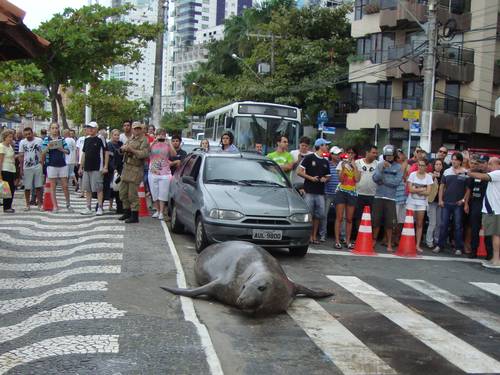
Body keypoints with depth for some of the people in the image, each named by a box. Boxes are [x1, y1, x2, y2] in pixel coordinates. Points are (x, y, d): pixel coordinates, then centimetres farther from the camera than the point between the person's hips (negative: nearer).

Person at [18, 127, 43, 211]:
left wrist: (42, 161, -5)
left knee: (38, 186, 3)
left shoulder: (39, 140, 1)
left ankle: (39, 204, 11)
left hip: (38, 166, 0)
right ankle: (27, 205, 14)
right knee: (27, 187, 4)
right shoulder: (22, 142, 3)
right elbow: (21, 156, 4)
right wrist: (21, 168, -1)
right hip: (27, 168, 1)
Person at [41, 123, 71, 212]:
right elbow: (43, 153, -2)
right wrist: (48, 147, -20)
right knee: (52, 187, 2)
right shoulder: (46, 139, 1)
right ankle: (55, 206, 7)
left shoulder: (62, 139, 7)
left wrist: (61, 149, -15)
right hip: (51, 165, -2)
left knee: (65, 186, 5)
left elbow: (68, 151, 5)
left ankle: (68, 204, 21)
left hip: (62, 165, 2)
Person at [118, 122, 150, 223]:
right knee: (123, 192, 13)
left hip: (136, 170, -8)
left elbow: (144, 154, -20)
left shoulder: (144, 141, -6)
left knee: (133, 195, -7)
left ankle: (135, 216, 0)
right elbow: (122, 148, 17)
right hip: (126, 167, 8)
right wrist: (124, 148, -6)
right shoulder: (131, 139, 18)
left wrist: (132, 150, -24)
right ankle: (127, 212, 26)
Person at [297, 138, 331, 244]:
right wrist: (311, 178, -14)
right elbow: (299, 172, -3)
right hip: (309, 191, -6)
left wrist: (325, 179, 2)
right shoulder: (309, 158, 1)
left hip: (320, 192, 6)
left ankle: (314, 236, 13)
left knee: (319, 214, 4)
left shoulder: (325, 162, 19)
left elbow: (328, 176, 25)